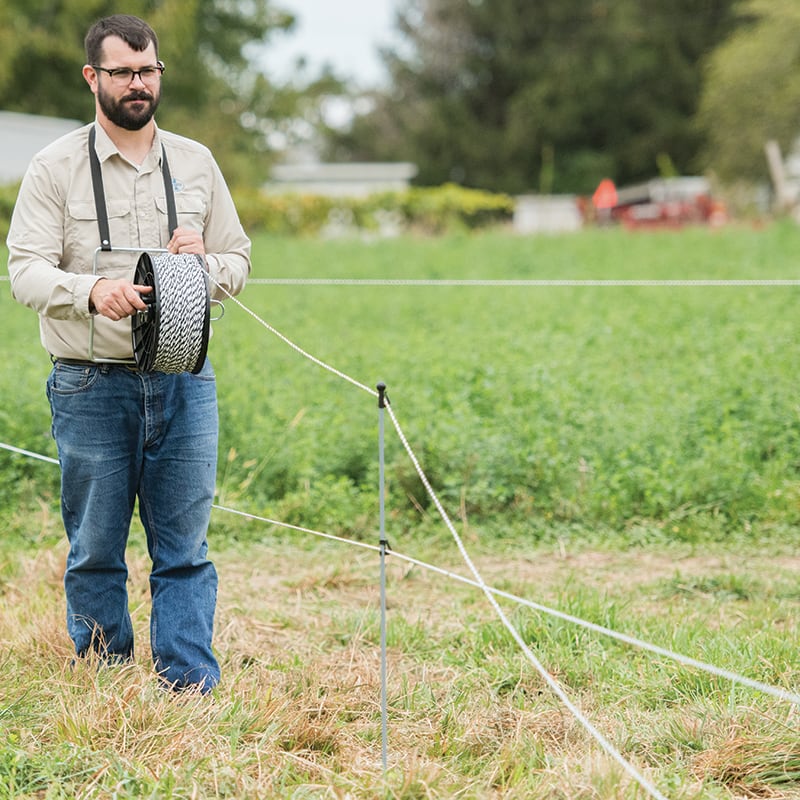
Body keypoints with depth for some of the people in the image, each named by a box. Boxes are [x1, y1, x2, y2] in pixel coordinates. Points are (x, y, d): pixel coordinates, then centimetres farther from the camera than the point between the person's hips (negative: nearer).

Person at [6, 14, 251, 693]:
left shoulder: (196, 164, 12)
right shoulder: (56, 167, 1)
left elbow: (239, 263, 17)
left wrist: (204, 262, -7)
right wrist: (91, 290, -29)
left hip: (183, 382, 2)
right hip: (91, 385, -2)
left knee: (185, 548, 0)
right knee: (95, 551, 4)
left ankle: (193, 687, 3)